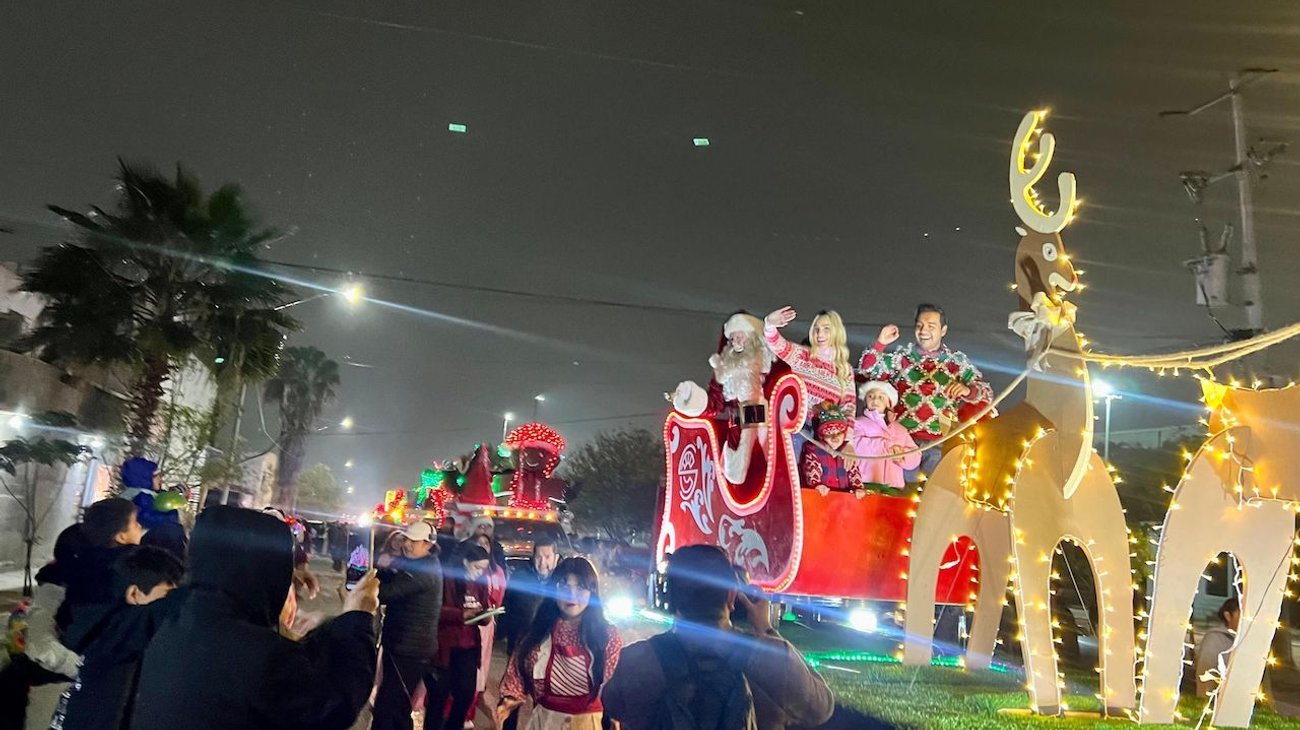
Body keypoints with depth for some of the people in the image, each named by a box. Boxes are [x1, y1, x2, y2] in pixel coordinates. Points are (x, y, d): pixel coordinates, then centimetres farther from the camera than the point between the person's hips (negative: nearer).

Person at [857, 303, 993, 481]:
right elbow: (866, 370, 5)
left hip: (940, 444, 1)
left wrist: (968, 390, -15)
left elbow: (987, 394, 7)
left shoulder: (958, 361, 8)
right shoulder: (902, 356, 8)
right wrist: (880, 343, -9)